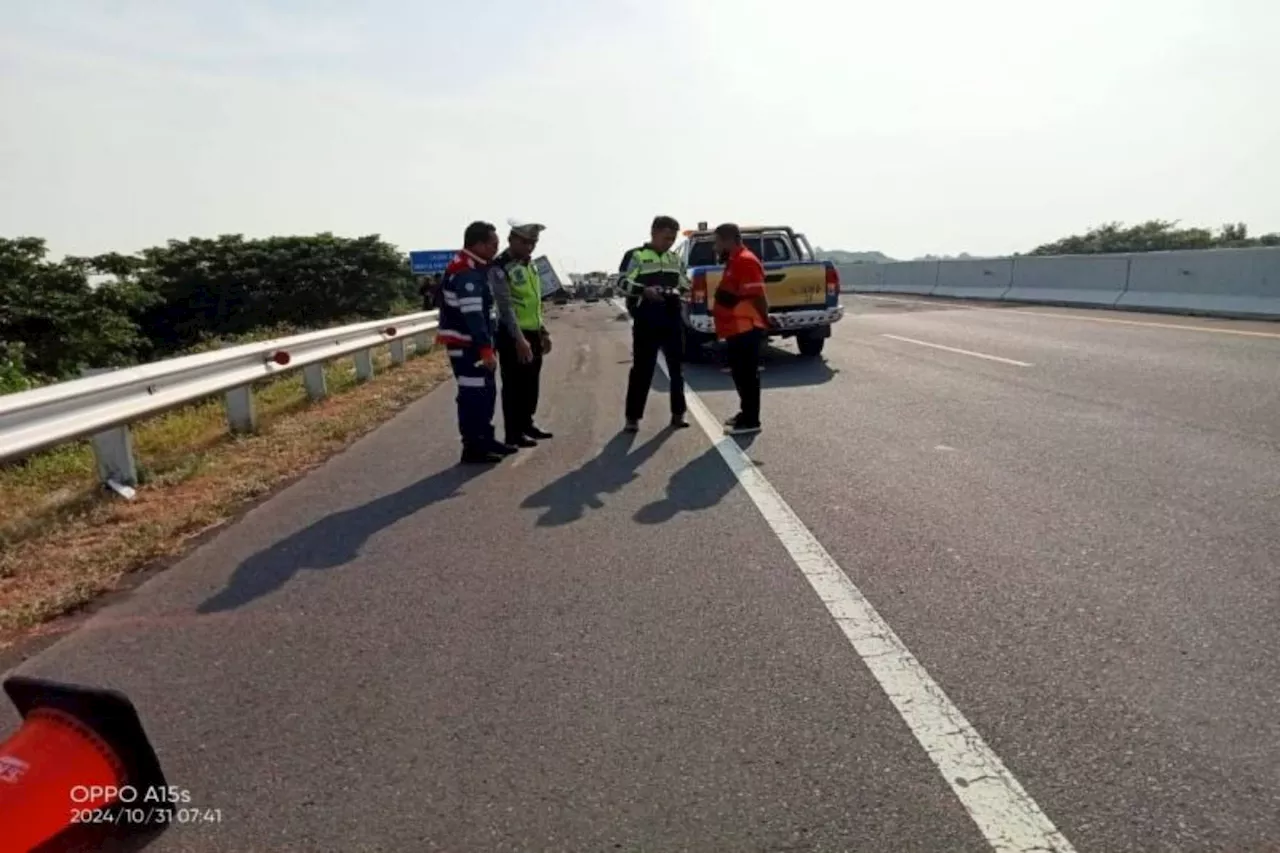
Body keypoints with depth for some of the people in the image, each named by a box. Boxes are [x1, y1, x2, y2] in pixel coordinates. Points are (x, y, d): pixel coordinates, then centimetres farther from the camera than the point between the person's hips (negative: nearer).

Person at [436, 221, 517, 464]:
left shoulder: (474, 267, 15)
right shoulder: (466, 272, -19)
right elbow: (472, 315, -26)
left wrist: (487, 346, 22)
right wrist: (486, 349, -28)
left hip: (475, 344, 11)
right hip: (466, 345, -11)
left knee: (486, 392, 17)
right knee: (473, 395, -6)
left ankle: (485, 439, 27)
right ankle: (472, 448, 0)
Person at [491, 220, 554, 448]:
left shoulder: (529, 264, 12)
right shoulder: (500, 268, -15)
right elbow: (506, 307, -23)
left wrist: (543, 332, 19)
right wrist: (519, 339, -28)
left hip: (533, 333, 8)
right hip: (512, 336, -8)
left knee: (531, 383, 16)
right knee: (514, 385, -1)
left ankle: (527, 423, 30)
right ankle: (514, 433, 8)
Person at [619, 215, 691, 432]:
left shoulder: (676, 259, 16)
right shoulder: (635, 256, -1)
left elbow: (685, 283, 21)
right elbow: (623, 282, -7)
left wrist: (679, 291, -3)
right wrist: (644, 290, -24)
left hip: (673, 320, 5)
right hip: (646, 321, -5)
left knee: (676, 367, 8)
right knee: (642, 369, -2)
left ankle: (678, 414, 18)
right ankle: (632, 417, 5)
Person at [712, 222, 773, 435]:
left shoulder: (745, 261, -16)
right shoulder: (735, 261, 18)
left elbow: (757, 296, -21)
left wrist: (765, 319, -13)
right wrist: (717, 311, 20)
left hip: (745, 329, -11)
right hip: (737, 329, 11)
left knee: (747, 375, -6)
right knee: (741, 374, 17)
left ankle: (750, 421, -1)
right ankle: (746, 413, 27)